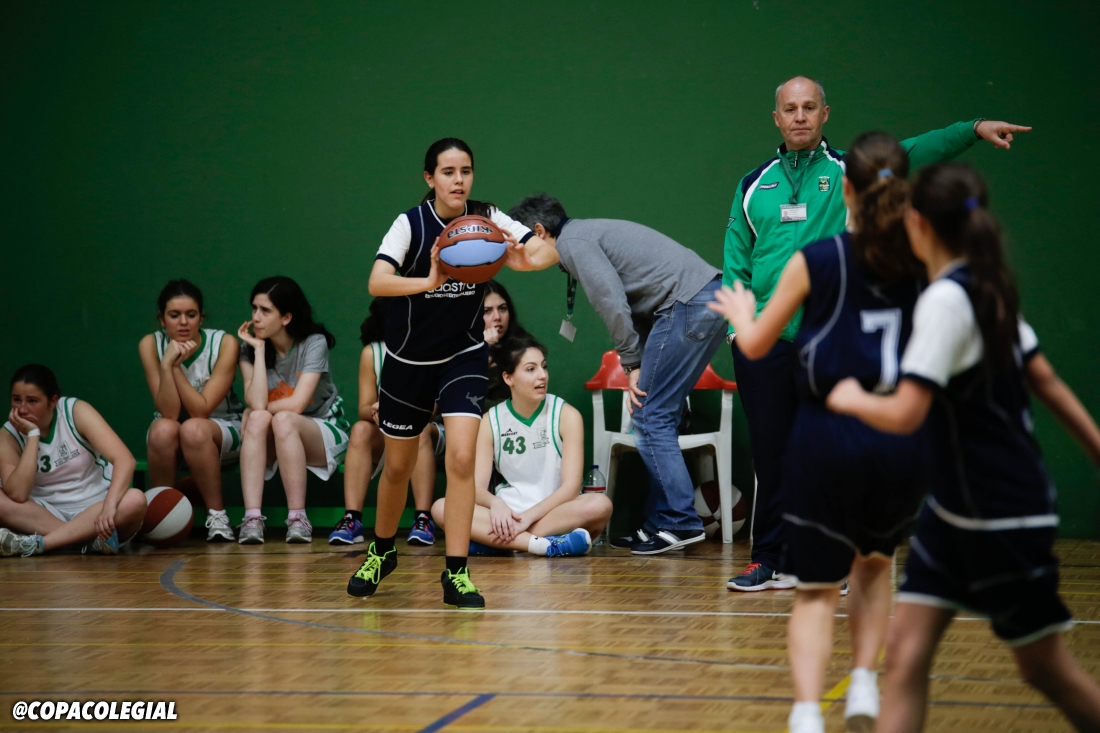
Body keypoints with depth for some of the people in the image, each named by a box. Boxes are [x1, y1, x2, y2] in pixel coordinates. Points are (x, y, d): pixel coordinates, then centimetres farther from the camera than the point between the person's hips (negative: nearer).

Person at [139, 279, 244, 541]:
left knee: (194, 429, -35)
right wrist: (166, 364, -32)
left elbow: (201, 410, -22)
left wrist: (176, 366, -29)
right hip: (171, 435, 2)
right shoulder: (151, 345, -13)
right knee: (163, 429, -34)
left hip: (224, 429, -1)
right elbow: (169, 413, -20)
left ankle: (217, 515, -23)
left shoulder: (224, 343, -18)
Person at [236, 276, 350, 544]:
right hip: (272, 443, 3)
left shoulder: (313, 343, -14)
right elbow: (256, 404, -22)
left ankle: (297, 518, -33)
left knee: (283, 421, -35)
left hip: (324, 434, -3)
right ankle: (252, 518, -41)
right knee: (258, 419, -31)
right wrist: (259, 349, -20)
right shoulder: (250, 349, -4)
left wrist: (257, 410, -13)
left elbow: (296, 405, -24)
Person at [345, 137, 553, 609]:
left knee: (461, 456, -17)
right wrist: (429, 281, -48)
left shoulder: (487, 219, -9)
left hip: (465, 355, 1)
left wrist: (522, 258, -39)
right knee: (398, 465, 13)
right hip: (409, 359, -1)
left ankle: (456, 574, -11)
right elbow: (377, 282, -31)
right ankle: (381, 553, 39)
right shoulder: (412, 224, -16)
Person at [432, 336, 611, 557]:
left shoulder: (566, 415, -2)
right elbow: (477, 487, -4)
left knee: (600, 505, -34)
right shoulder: (490, 421, 3)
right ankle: (545, 545, -38)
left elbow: (571, 486, -10)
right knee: (442, 509, -25)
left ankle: (491, 539, -31)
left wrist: (529, 517, -23)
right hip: (508, 514, 2)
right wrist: (496, 504, -28)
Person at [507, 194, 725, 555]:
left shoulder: (573, 241, -4)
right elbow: (633, 302, 21)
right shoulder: (589, 234, 25)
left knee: (652, 418, -5)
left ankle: (680, 522, -5)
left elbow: (613, 304, -15)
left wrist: (633, 363, -6)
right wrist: (636, 365, 12)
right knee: (657, 416, 13)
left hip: (689, 305, -10)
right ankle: (660, 522, 15)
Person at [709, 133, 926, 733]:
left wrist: (740, 313, 30)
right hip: (901, 439, 2)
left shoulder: (815, 262, -4)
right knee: (875, 562, 27)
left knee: (816, 588, 7)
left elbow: (756, 345, 8)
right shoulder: (926, 264, -1)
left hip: (827, 436, -2)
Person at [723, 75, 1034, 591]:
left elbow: (914, 153, -9)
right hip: (763, 340, 2)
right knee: (770, 452, 6)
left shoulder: (851, 171, 5)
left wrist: (974, 129, -22)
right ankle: (769, 562, 15)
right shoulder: (754, 185, 13)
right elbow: (735, 262, 13)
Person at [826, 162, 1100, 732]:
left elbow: (905, 415, -27)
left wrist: (852, 399, -7)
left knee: (1044, 668, 6)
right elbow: (1045, 379, 14)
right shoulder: (988, 289, 6)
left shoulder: (945, 300, -21)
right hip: (956, 511, 8)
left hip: (1004, 517, -8)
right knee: (906, 648, 0)